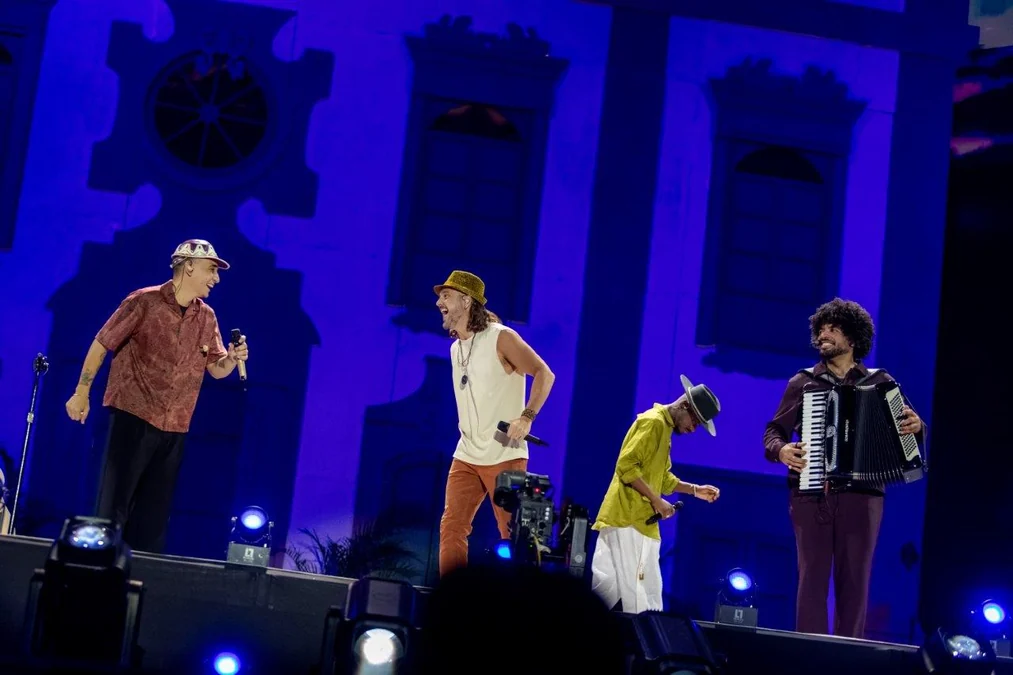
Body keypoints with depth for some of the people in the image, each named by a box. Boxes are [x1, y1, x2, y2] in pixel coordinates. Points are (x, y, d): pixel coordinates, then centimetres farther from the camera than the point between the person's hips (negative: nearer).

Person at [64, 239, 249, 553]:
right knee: (113, 505, -5)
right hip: (133, 417, -5)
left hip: (174, 428, 6)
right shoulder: (144, 302, -7)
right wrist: (81, 393, -3)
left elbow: (217, 368, 13)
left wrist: (234, 358, -10)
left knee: (154, 513, 9)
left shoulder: (207, 317, 8)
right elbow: (101, 345, -3)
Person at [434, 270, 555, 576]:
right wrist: (466, 428, 15)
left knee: (513, 534, -1)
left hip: (504, 456, -6)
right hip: (466, 456, 7)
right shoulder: (456, 348, 13)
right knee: (451, 528, -3)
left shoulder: (501, 338, -9)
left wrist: (526, 417, -21)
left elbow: (544, 374, -11)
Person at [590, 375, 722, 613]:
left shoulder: (664, 427, 20)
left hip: (642, 521, 10)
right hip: (627, 519, -10)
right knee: (627, 588, -13)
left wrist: (695, 490, 17)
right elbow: (626, 466, -19)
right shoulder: (653, 422, -10)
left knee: (646, 591, 6)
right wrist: (657, 501, -17)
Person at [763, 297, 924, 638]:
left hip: (861, 494, 0)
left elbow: (909, 422, 10)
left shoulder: (880, 382, 11)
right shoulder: (803, 382, 12)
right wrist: (781, 450, -10)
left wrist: (916, 426, -13)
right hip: (811, 493, 0)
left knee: (854, 581, 0)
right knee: (812, 577, -3)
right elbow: (774, 431, 12)